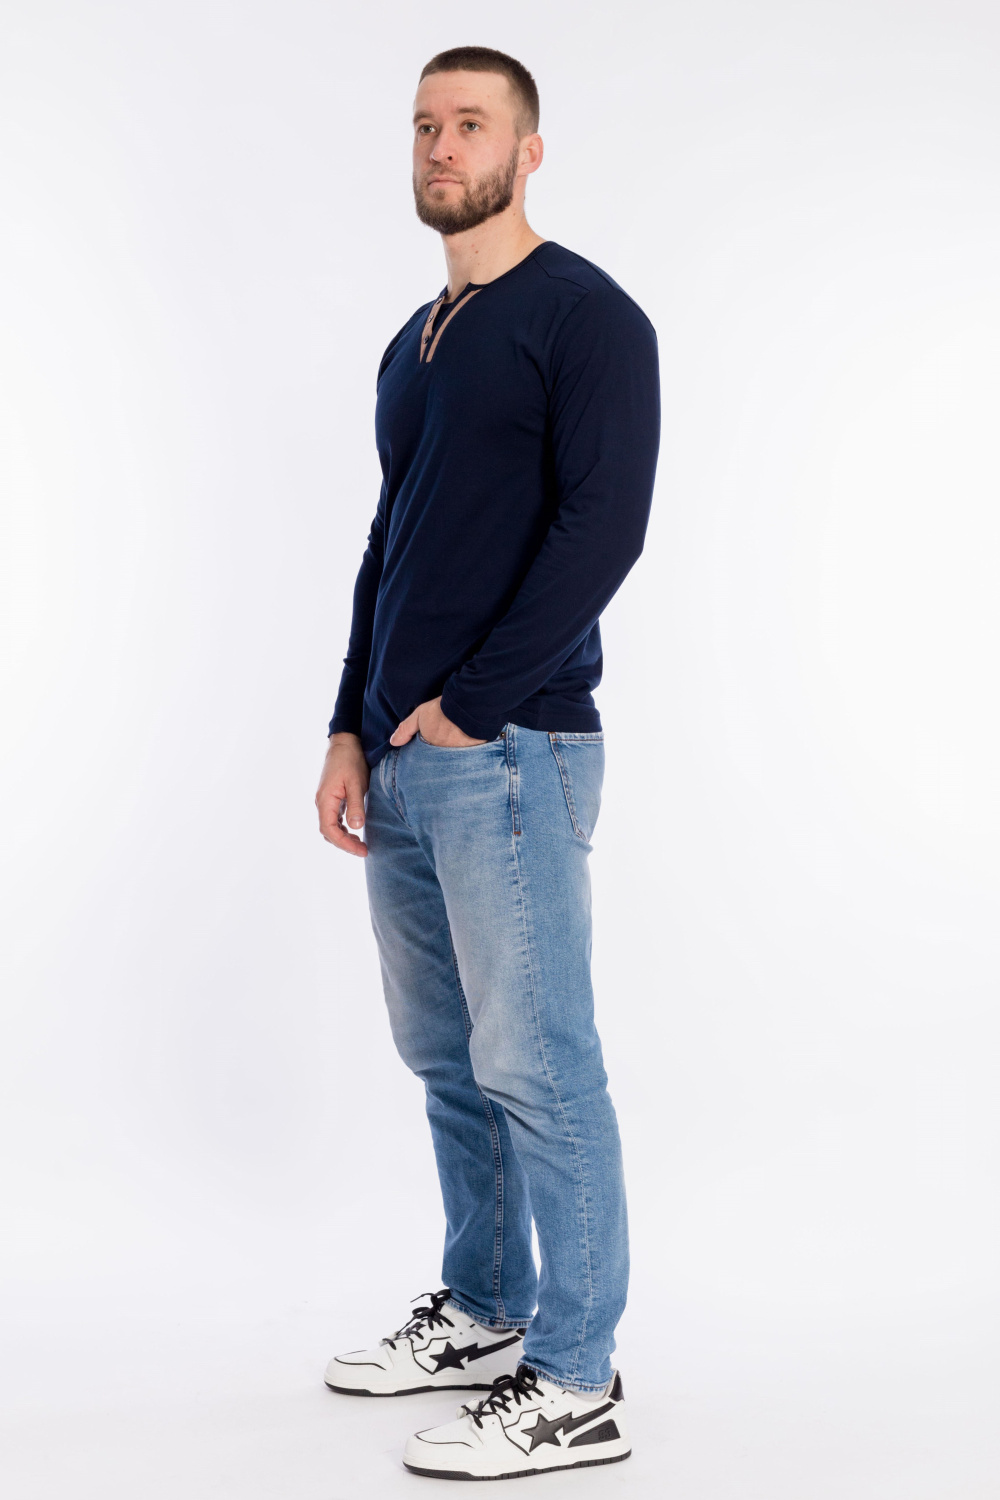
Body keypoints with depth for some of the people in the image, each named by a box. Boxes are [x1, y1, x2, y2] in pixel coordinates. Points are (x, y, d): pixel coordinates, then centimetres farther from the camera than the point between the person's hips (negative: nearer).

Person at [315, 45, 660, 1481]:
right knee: (444, 1057, 15)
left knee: (536, 1067, -5)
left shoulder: (585, 315, -6)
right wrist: (351, 729, 13)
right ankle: (483, 1314, 29)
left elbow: (603, 524, -16)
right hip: (402, 760, 8)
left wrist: (468, 704, -16)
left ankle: (574, 1388, 4)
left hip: (508, 752, -8)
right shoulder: (413, 344, 19)